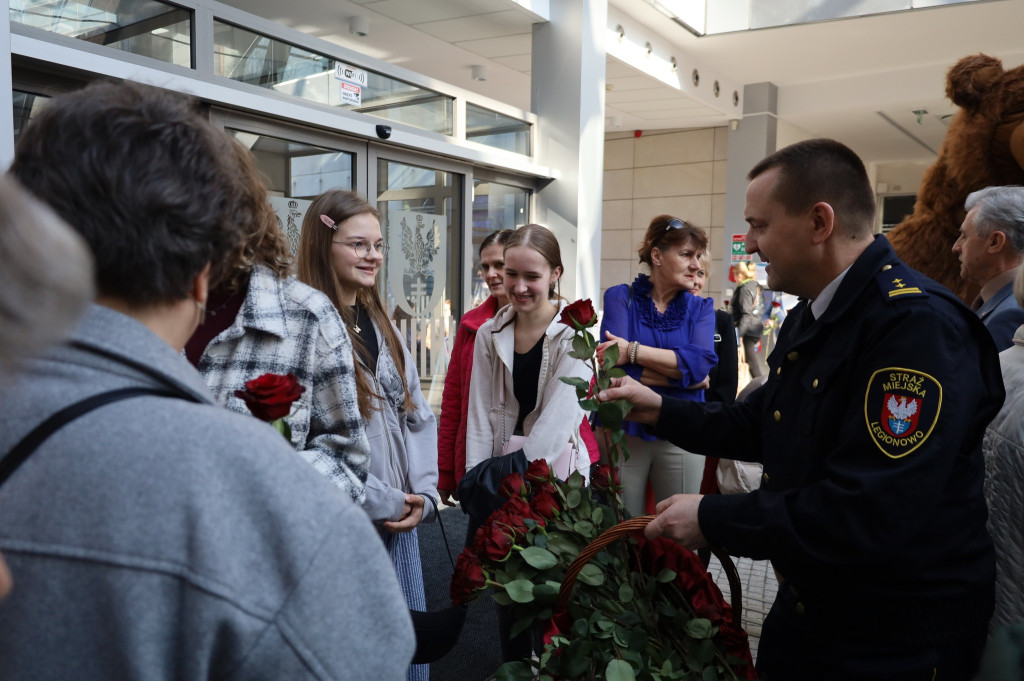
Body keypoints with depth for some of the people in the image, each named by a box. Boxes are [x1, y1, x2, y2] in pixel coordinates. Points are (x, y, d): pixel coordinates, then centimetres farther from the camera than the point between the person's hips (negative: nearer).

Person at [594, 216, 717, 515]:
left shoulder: (701, 308, 6)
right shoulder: (620, 297, -1)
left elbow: (702, 361, -13)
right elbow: (614, 367, -16)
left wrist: (634, 351, -21)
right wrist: (688, 376, -13)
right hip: (623, 431, -2)